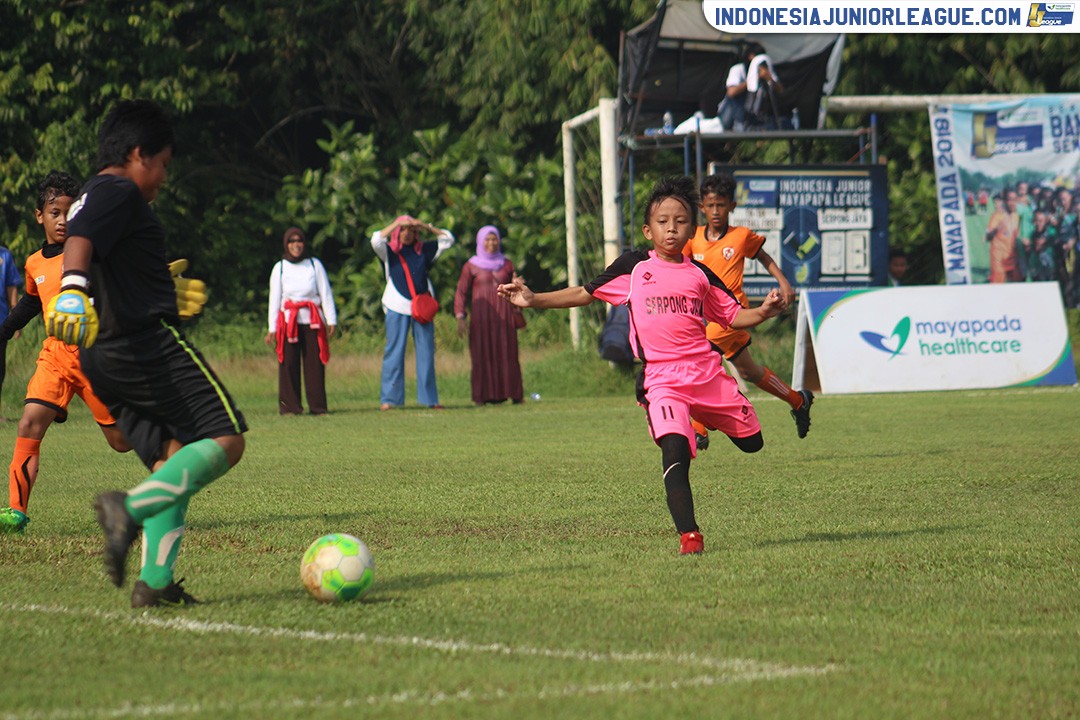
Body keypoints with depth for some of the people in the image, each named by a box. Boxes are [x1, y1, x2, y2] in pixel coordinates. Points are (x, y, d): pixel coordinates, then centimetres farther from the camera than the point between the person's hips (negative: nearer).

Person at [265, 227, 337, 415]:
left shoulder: (314, 265, 8)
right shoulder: (280, 268, 8)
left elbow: (326, 294, 8)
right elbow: (274, 299, 8)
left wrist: (331, 320, -1)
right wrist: (272, 328, 3)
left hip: (312, 321, 0)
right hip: (288, 321, 0)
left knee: (315, 363, -2)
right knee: (289, 364, -3)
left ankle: (317, 406, 3)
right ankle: (289, 405, 2)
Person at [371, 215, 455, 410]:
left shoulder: (424, 250, 11)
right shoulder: (389, 252, 4)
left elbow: (447, 239, 14)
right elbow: (376, 240, -15)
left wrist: (426, 226, 3)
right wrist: (396, 223, -11)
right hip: (397, 307, -3)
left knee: (426, 352, 3)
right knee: (394, 352, -3)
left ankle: (429, 398, 7)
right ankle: (389, 398, -2)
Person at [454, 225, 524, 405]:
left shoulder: (507, 264, 11)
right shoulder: (471, 266, 4)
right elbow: (461, 292, 3)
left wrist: (517, 314, 11)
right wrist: (460, 317, -6)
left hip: (503, 316, 2)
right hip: (481, 316, -2)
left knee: (507, 354, -4)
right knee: (482, 355, -5)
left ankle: (512, 393, -3)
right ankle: (482, 396, -5)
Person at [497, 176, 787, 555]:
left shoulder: (700, 275, 10)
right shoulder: (633, 267, 6)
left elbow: (733, 316, 17)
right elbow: (586, 293, 11)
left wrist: (763, 312, -3)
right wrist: (533, 299, 4)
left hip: (707, 373, 3)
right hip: (661, 378, -3)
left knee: (751, 441, 10)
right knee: (675, 450, -23)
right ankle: (689, 535, -19)